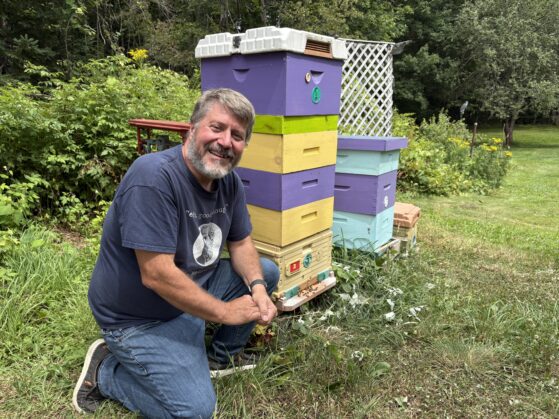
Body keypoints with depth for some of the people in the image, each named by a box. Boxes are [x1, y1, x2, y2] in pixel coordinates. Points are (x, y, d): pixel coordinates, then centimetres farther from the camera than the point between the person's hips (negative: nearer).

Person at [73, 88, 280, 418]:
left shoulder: (229, 181, -4)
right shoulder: (153, 177, -30)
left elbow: (240, 243, 5)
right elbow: (156, 275, -32)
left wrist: (257, 288, -15)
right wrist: (225, 311, -21)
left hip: (195, 290, 8)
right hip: (139, 317, -8)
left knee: (266, 272, 7)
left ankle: (222, 354, 24)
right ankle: (105, 371, 8)